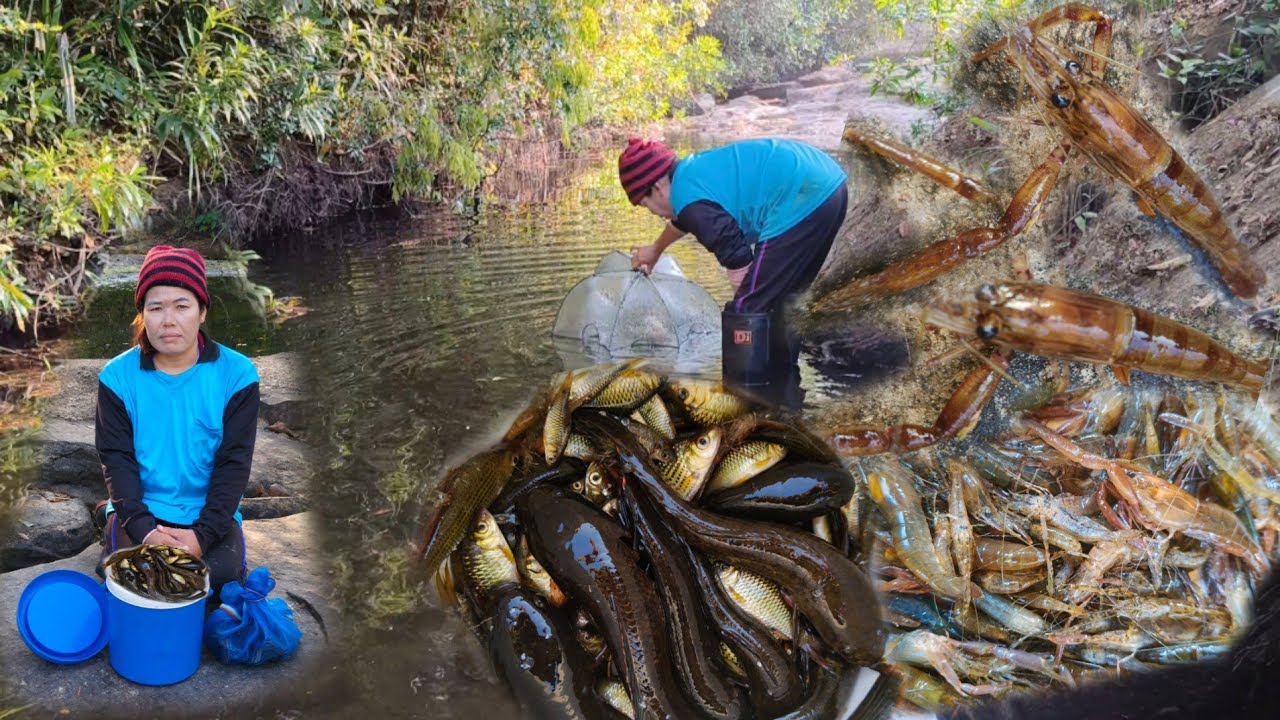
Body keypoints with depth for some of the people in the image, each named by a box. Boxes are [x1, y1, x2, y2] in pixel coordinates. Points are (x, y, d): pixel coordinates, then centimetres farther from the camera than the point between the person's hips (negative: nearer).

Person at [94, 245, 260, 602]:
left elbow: (234, 462, -9)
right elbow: (117, 459, -6)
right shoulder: (118, 376, -5)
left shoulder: (237, 374, -8)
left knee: (221, 576, -27)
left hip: (209, 513, 0)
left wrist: (203, 533, -20)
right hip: (139, 510, 1)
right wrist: (144, 529, -21)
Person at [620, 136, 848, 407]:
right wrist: (655, 250, 61)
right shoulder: (695, 169, 20)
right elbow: (682, 219, 44)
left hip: (804, 202, -10)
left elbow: (739, 268, -14)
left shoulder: (689, 197, -10)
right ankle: (782, 389, 31)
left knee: (746, 307, -3)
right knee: (774, 301, 21)